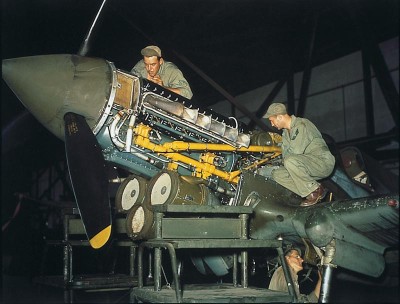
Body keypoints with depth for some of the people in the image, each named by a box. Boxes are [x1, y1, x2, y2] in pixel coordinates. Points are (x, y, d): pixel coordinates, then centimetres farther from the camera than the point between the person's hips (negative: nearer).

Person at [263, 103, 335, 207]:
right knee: (277, 174, -4)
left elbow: (295, 152, -22)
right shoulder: (286, 132, 14)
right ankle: (318, 190, -5)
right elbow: (285, 153, 13)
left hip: (324, 162, -10)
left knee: (290, 161, -33)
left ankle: (314, 191, -14)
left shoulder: (301, 126, -17)